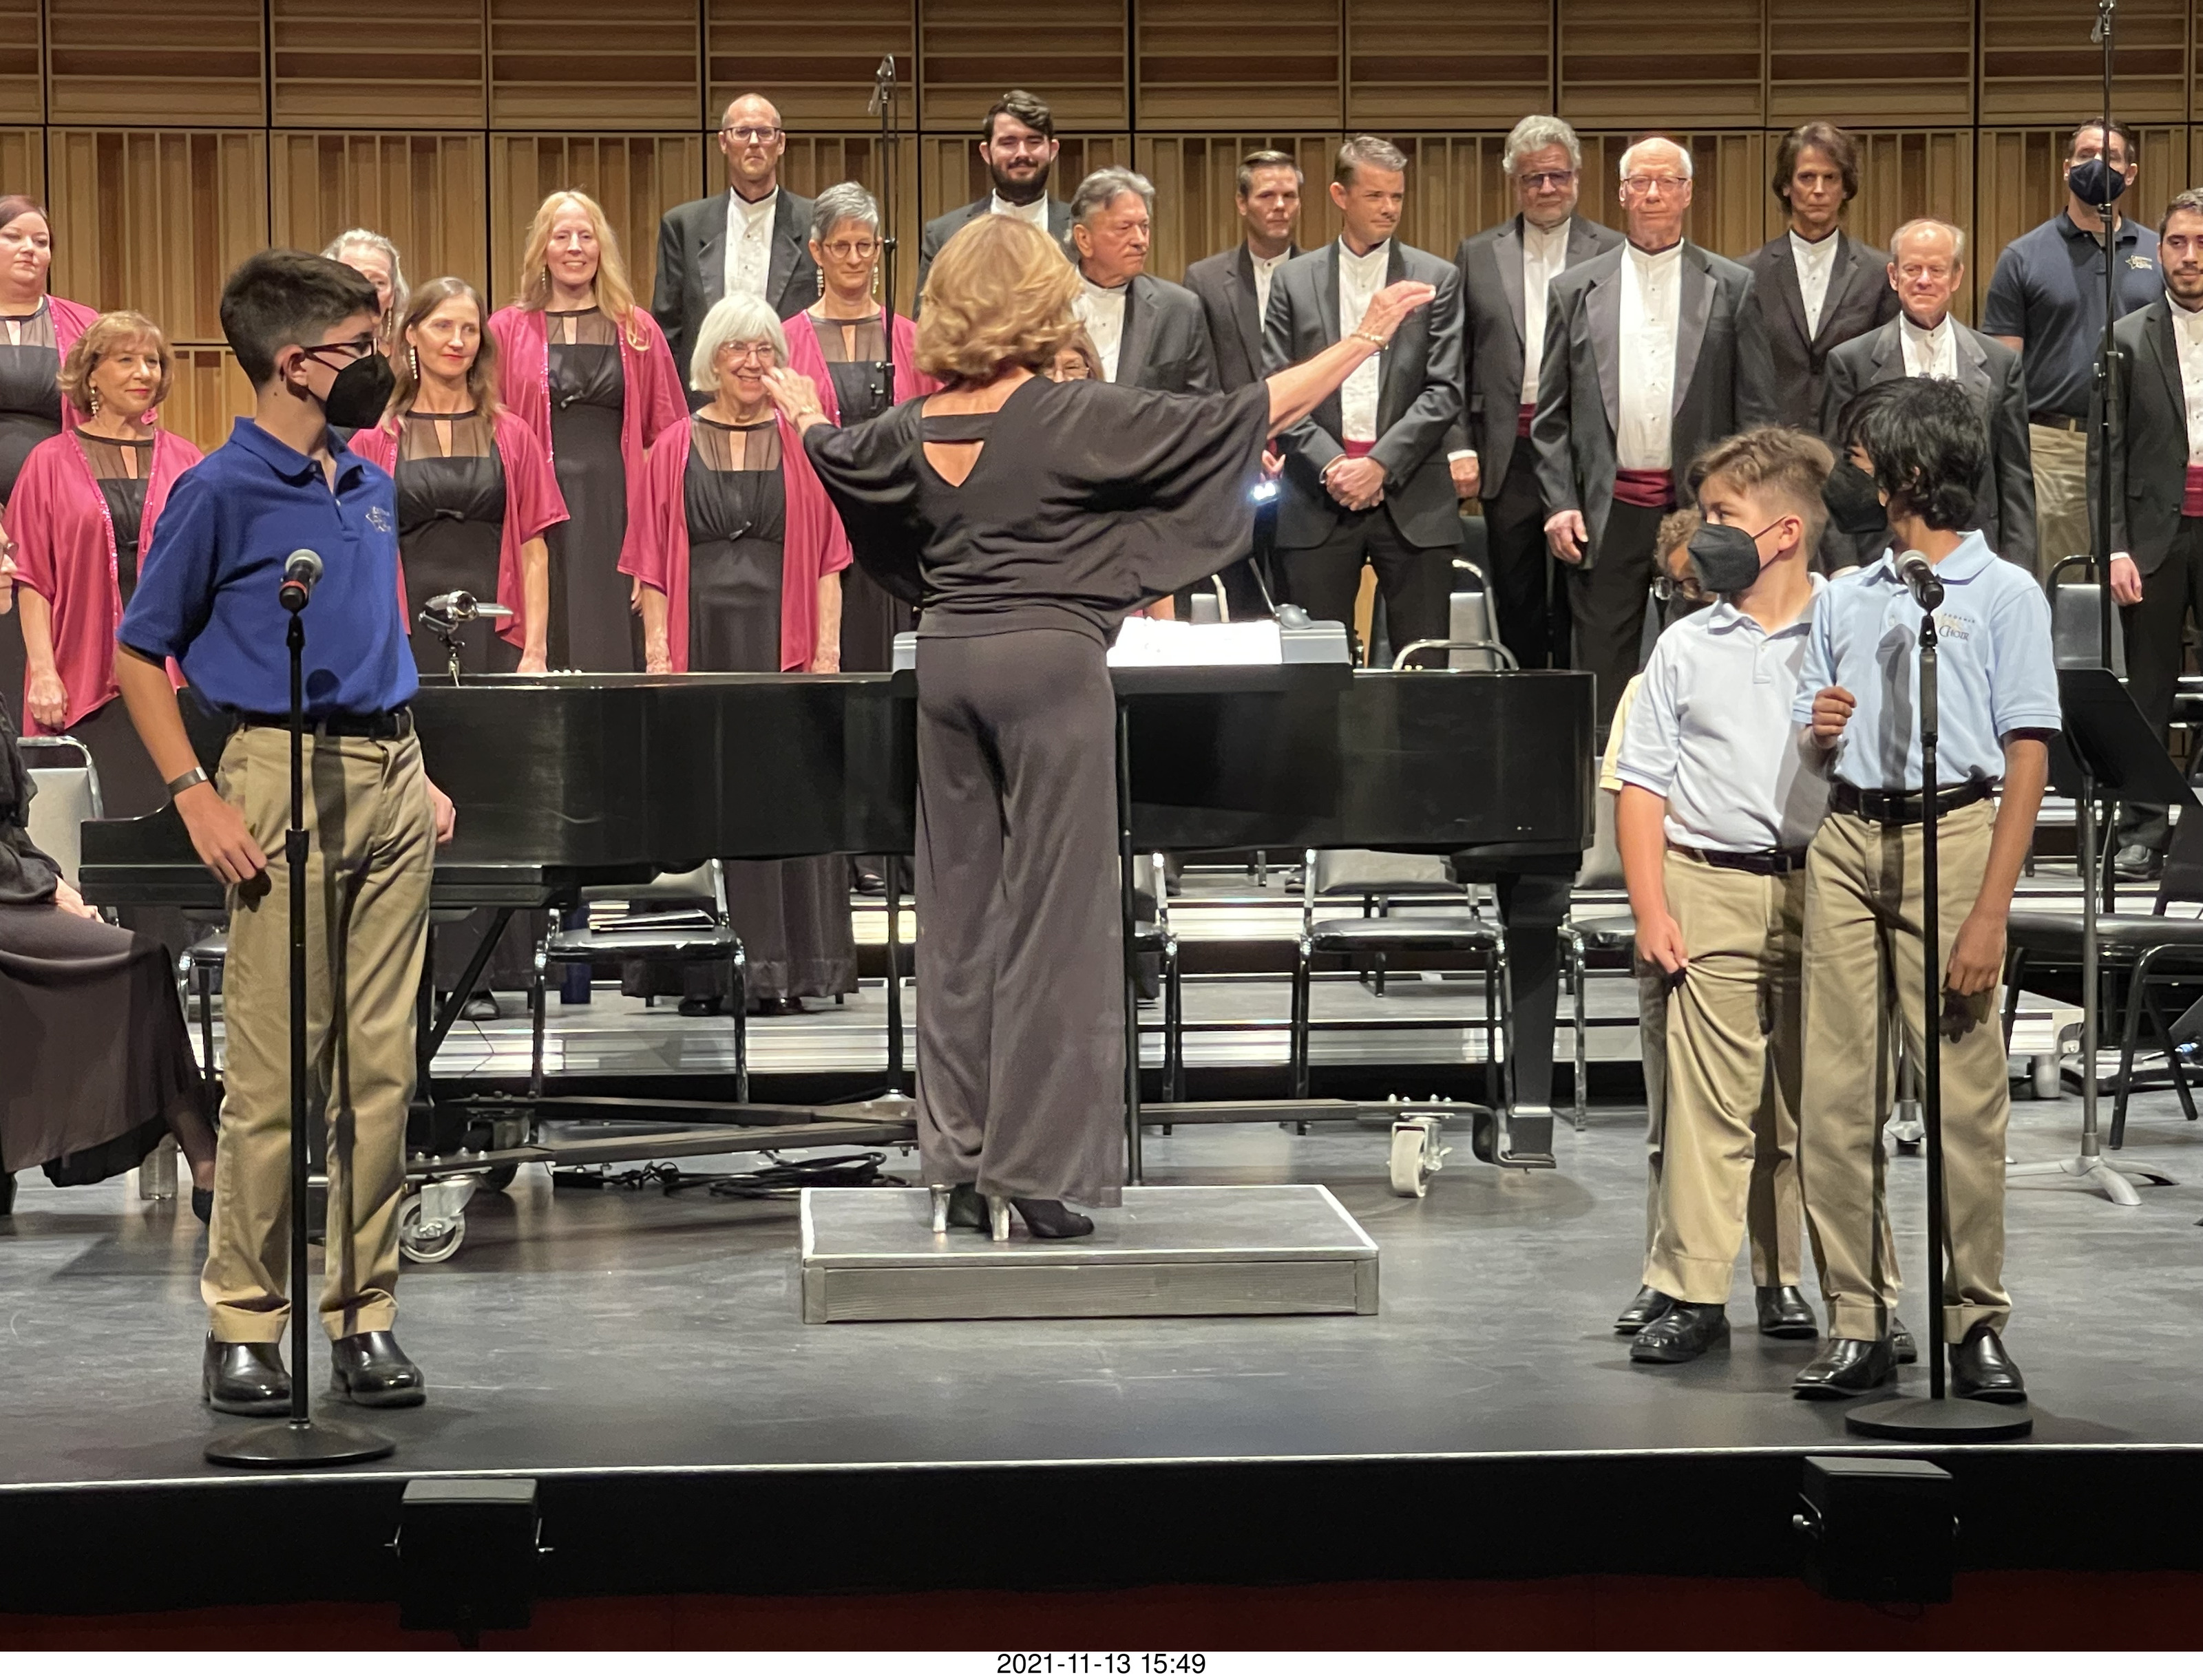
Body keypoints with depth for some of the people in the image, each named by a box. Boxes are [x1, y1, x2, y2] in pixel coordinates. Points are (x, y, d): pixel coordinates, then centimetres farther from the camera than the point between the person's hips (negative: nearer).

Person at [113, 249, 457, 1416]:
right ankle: (243, 1324, 5)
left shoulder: (370, 488, 14)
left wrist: (415, 772, 14)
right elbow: (137, 657, -4)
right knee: (273, 1075, -4)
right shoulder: (223, 492, -6)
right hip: (284, 776, -6)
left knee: (382, 1068, 6)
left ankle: (364, 1313, 13)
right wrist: (196, 799, -12)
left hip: (388, 778, 6)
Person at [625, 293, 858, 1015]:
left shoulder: (801, 446, 8)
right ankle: (700, 973, 3)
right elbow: (655, 561, 5)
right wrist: (657, 646, -5)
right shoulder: (675, 448, 8)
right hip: (700, 638, 0)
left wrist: (827, 646, -5)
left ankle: (780, 969, 2)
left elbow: (826, 557, 5)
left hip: (780, 640, 0)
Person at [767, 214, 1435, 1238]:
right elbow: (1241, 420, -11)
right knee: (1052, 918, -1)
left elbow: (839, 456, 27)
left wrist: (804, 416, 50)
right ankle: (1034, 1172, -2)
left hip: (949, 656, 6)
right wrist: (1361, 342, -4)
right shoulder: (1071, 417, -11)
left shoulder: (912, 430, 4)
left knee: (959, 914, 11)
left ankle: (962, 1168, 15)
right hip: (1050, 658, -6)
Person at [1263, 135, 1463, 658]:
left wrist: (1380, 464, -10)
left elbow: (1444, 392, 1)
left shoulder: (1436, 278, 8)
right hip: (1318, 500, 0)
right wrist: (1329, 465, -10)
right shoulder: (1294, 281, 10)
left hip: (1411, 499, 0)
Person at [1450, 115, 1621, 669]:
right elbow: (1454, 363, 9)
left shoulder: (1613, 254, 4)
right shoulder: (1477, 255, 11)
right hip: (1509, 455, 2)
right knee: (1516, 607, 8)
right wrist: (1459, 447, -1)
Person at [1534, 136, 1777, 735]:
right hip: (1607, 515, 1)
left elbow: (1758, 411, 5)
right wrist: (1559, 503, -1)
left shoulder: (1733, 288, 6)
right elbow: (1552, 415, 9)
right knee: (1602, 675, 3)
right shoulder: (1576, 291, 9)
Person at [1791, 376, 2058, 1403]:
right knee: (1835, 1094, -1)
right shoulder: (1843, 599, 20)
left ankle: (1975, 1324, 1)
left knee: (1965, 1093, -7)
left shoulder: (2004, 595, 5)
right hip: (1847, 837, 5)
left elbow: (2028, 759, -2)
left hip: (1950, 830, -5)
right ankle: (1857, 1322, 5)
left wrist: (1991, 911, -12)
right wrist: (1819, 732, -2)